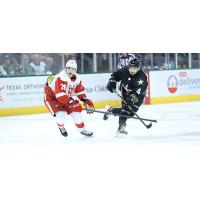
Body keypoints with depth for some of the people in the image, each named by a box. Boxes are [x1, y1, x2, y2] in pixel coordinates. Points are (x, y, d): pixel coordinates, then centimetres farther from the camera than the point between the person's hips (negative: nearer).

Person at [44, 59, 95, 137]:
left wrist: (87, 102, -8)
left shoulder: (76, 78, -8)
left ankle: (82, 129, 20)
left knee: (76, 109, 2)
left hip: (65, 96, 8)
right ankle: (61, 127, 12)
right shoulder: (60, 78, -35)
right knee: (61, 112, -22)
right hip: (51, 95, -7)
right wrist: (70, 101, -37)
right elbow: (60, 95, -38)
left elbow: (81, 92, 2)